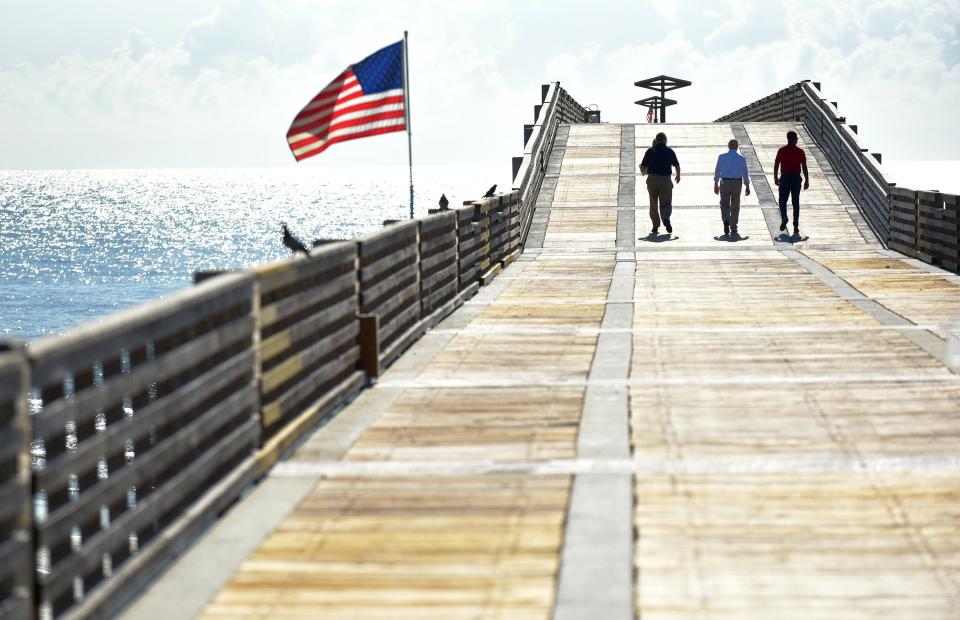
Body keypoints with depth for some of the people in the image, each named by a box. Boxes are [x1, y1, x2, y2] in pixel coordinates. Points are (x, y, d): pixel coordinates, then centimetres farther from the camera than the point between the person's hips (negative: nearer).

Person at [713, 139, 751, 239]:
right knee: (735, 206, 10)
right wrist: (747, 187, 7)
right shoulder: (741, 159, -4)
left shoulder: (722, 157, -3)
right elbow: (745, 173, -1)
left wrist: (716, 184, 11)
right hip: (737, 184, 0)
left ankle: (726, 221, -20)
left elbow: (717, 171, 2)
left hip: (724, 183, 0)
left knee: (724, 204, 9)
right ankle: (733, 230, 15)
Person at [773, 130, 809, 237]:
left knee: (782, 201, 11)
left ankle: (784, 217, -17)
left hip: (784, 178, -1)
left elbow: (776, 165, -1)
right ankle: (796, 227, 5)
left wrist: (775, 178, 9)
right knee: (796, 202, 6)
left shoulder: (782, 151, -2)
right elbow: (804, 167, -2)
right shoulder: (800, 151, -1)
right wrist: (807, 180, 3)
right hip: (796, 178, 1)